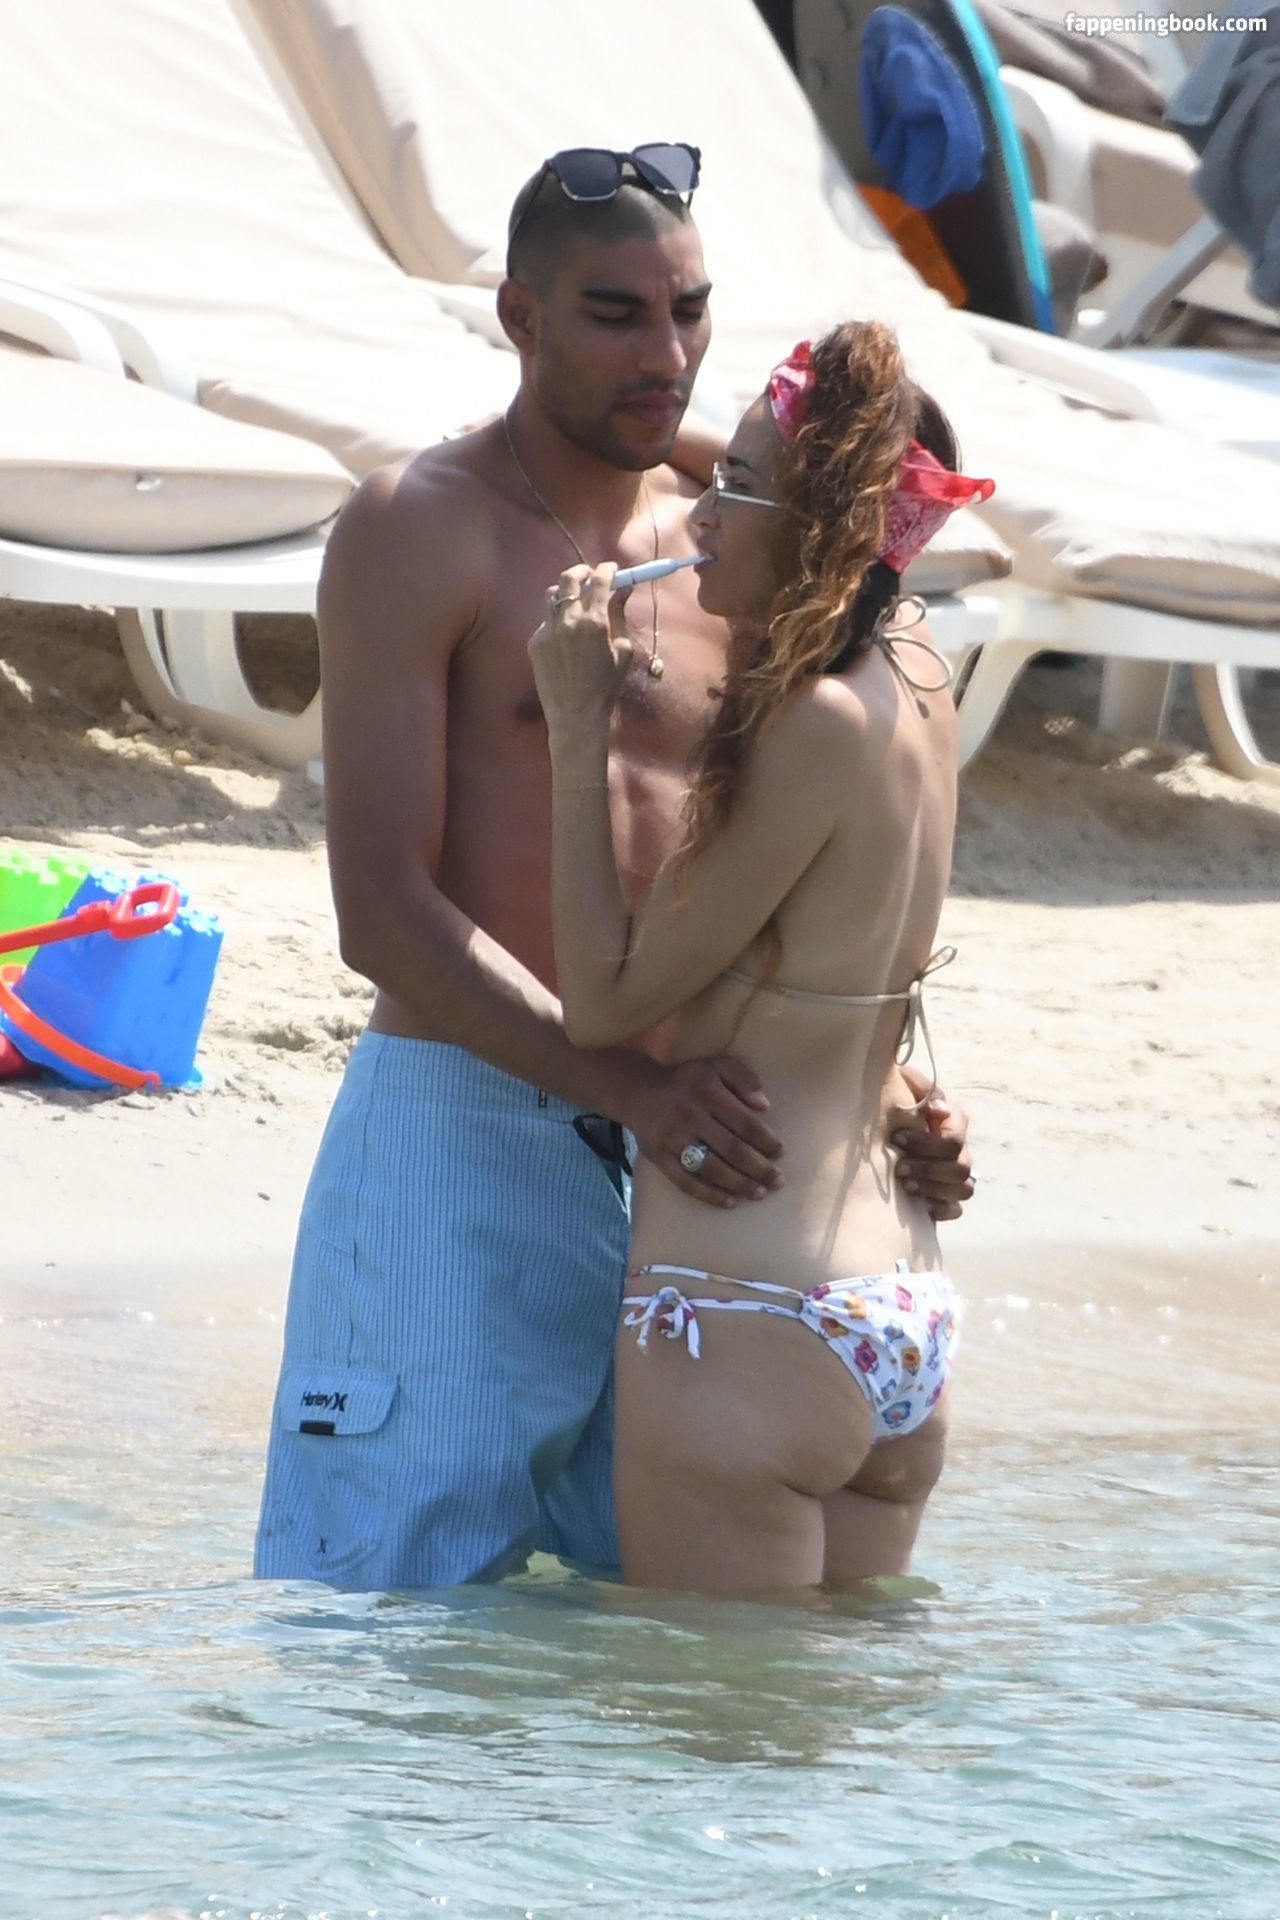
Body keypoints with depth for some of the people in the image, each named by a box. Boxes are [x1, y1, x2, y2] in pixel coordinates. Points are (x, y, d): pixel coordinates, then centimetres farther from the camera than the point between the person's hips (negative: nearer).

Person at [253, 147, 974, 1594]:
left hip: (670, 1159, 6)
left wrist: (889, 1098, 1)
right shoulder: (418, 531, -5)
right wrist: (628, 1083, -25)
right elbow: (383, 911, -14)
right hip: (456, 1135, -6)